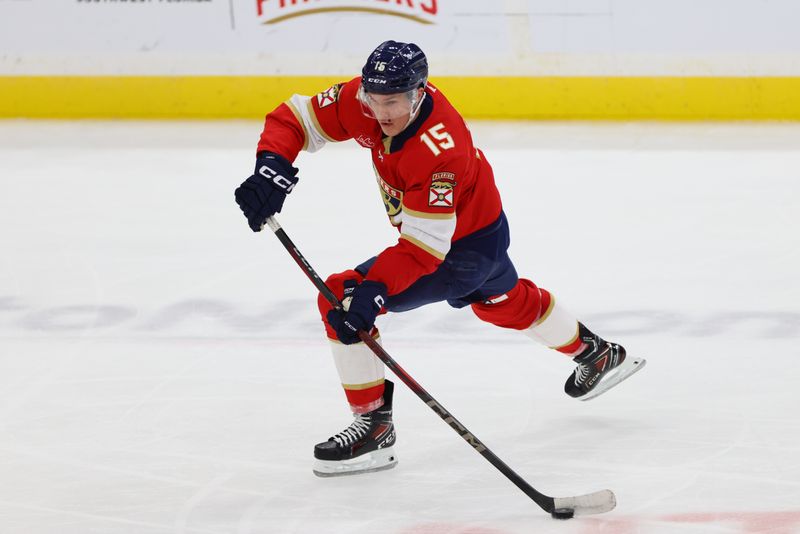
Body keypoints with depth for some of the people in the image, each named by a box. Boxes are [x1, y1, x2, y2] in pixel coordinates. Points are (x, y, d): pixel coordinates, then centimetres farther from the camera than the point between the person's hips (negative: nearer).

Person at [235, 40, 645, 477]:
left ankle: (374, 426, -10)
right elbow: (296, 118, -14)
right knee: (506, 303, 35)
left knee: (341, 299, -16)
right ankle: (597, 354, 59)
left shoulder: (440, 153, -39)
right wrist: (271, 167, -33)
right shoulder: (363, 99, -20)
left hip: (466, 247, -9)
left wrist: (373, 289, -50)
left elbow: (424, 247, -39)